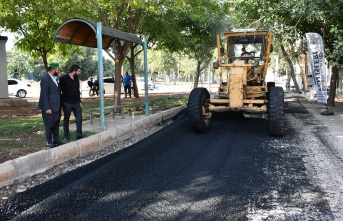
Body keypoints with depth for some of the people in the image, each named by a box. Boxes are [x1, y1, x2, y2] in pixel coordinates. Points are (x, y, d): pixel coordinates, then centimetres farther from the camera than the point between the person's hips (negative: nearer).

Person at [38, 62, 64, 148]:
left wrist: (59, 105, 14)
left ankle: (56, 140, 24)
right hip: (49, 107, -8)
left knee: (56, 125, 14)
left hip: (56, 106, 8)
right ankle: (49, 142, 14)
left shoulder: (55, 78, 12)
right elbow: (44, 95, -16)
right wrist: (47, 108, -19)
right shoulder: (45, 79, -14)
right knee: (49, 125, 3)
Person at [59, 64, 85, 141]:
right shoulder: (63, 79, -10)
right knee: (66, 119, 7)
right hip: (67, 103, -5)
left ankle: (79, 135, 8)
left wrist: (79, 101, 13)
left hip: (76, 103, 5)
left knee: (79, 118, 0)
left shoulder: (76, 79, 9)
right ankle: (66, 136, 18)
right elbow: (59, 91, -8)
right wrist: (61, 103, -10)